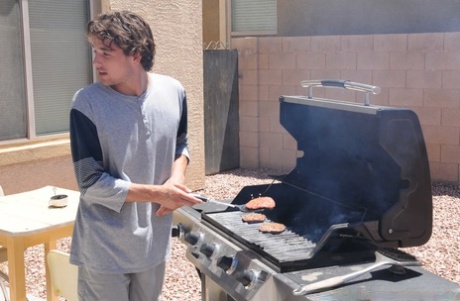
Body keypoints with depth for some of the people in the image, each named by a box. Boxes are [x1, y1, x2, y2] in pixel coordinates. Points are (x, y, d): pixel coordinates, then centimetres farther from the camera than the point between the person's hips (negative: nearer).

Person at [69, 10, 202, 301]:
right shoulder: (87, 103, -18)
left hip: (154, 240, 4)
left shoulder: (173, 91, -5)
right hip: (105, 248, -4)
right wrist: (159, 193, -19)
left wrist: (177, 177, -9)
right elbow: (92, 184, -17)